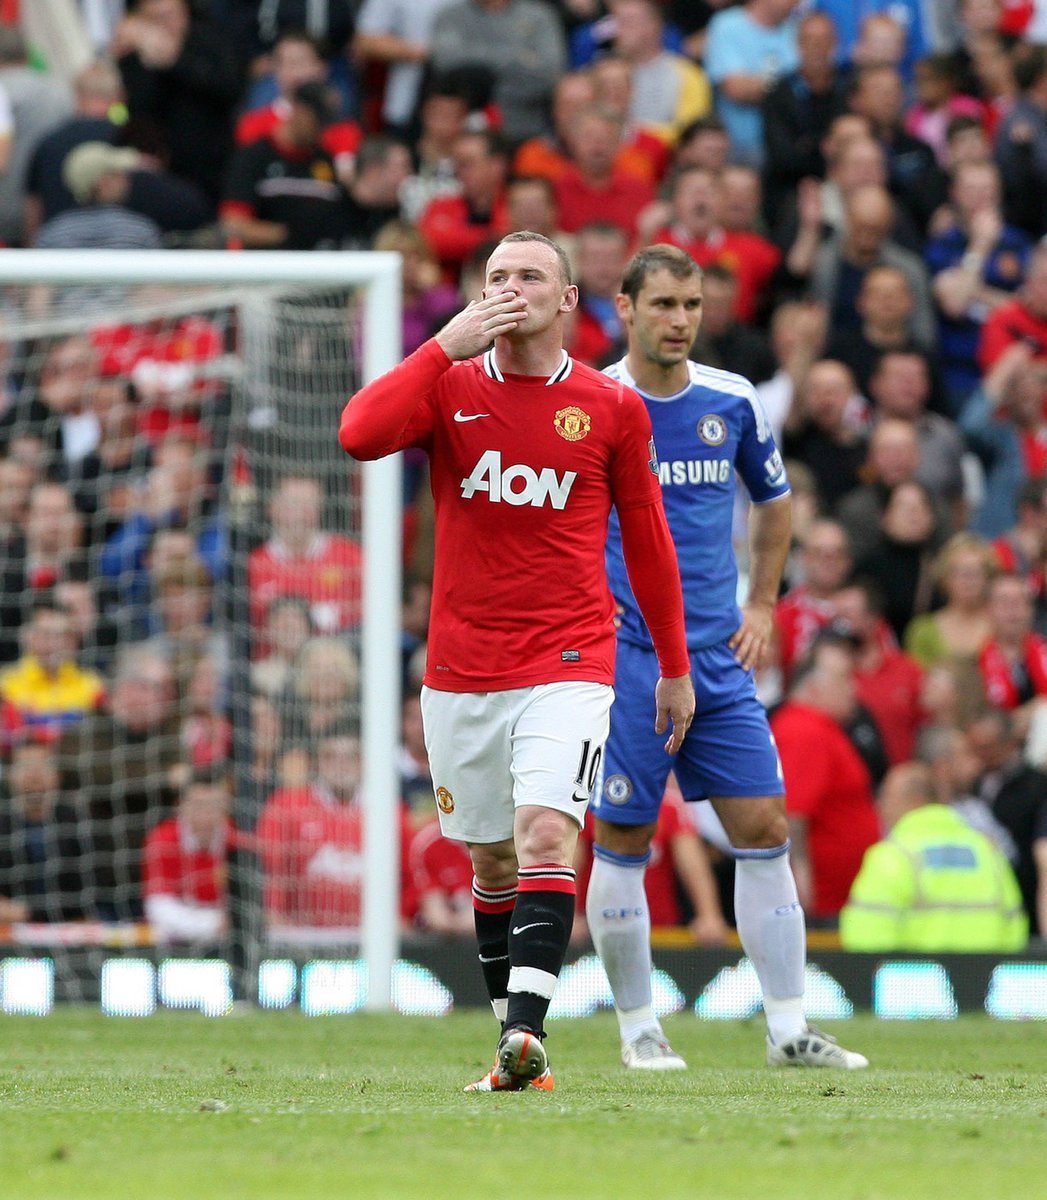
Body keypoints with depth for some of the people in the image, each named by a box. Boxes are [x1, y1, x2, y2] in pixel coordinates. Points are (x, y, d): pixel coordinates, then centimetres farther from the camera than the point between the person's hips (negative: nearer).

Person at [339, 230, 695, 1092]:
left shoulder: (614, 409, 3)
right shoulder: (449, 387, 4)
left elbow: (648, 540, 12)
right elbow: (360, 434, -16)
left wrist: (675, 667, 15)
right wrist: (448, 345, -16)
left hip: (568, 666, -2)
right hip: (460, 670, 2)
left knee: (545, 833, -21)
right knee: (492, 860, 10)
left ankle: (525, 1030, -30)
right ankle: (515, 1050, 19)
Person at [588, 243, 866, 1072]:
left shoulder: (732, 402, 6)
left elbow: (774, 499, 22)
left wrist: (762, 604, 14)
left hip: (720, 658, 4)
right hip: (622, 656, -4)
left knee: (764, 830, -1)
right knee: (624, 842, -1)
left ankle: (789, 1029, 3)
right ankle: (638, 1027, 12)